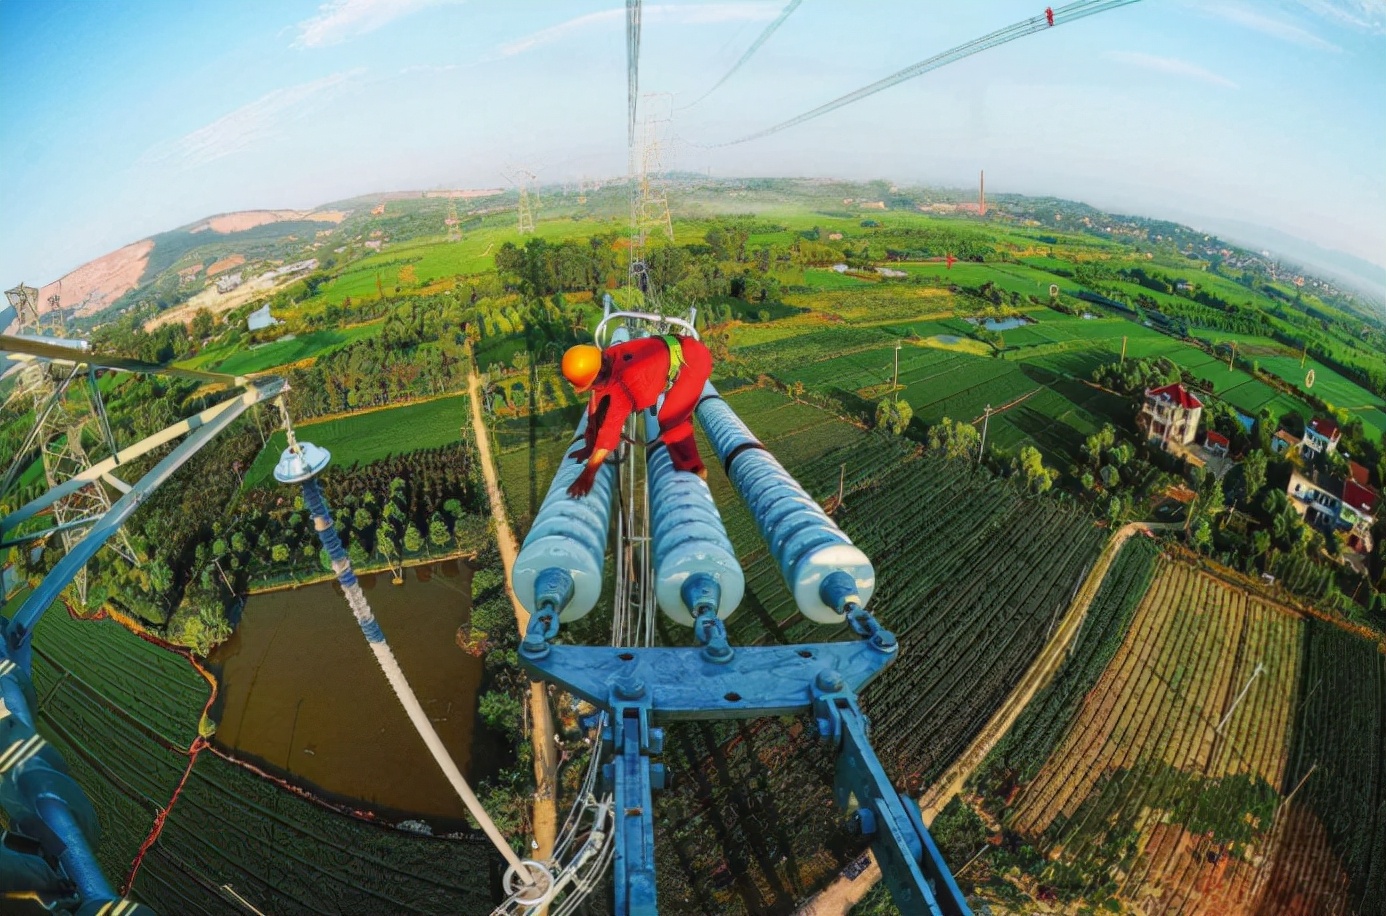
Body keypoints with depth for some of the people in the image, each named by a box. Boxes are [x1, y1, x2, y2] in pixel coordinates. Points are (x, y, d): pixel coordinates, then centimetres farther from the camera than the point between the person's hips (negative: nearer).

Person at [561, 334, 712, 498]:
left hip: (693, 360, -9)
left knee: (669, 420, -13)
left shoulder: (623, 381, -39)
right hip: (673, 351, 9)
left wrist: (587, 474, -38)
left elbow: (611, 427, -40)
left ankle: (693, 469, 5)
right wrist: (590, 446, 2)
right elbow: (597, 405, -2)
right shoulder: (602, 364, -13)